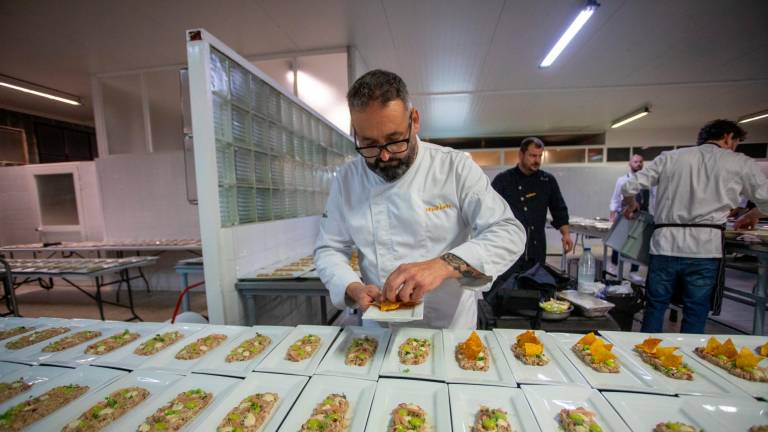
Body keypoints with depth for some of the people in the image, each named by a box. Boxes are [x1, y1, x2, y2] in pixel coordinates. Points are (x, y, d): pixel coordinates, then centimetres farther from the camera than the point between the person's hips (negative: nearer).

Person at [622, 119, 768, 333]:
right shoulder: (740, 164, 8)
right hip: (704, 249, -1)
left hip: (665, 244, 1)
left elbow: (629, 187, 3)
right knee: (695, 315, 10)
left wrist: (631, 204, 23)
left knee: (655, 308, 13)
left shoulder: (670, 157, 10)